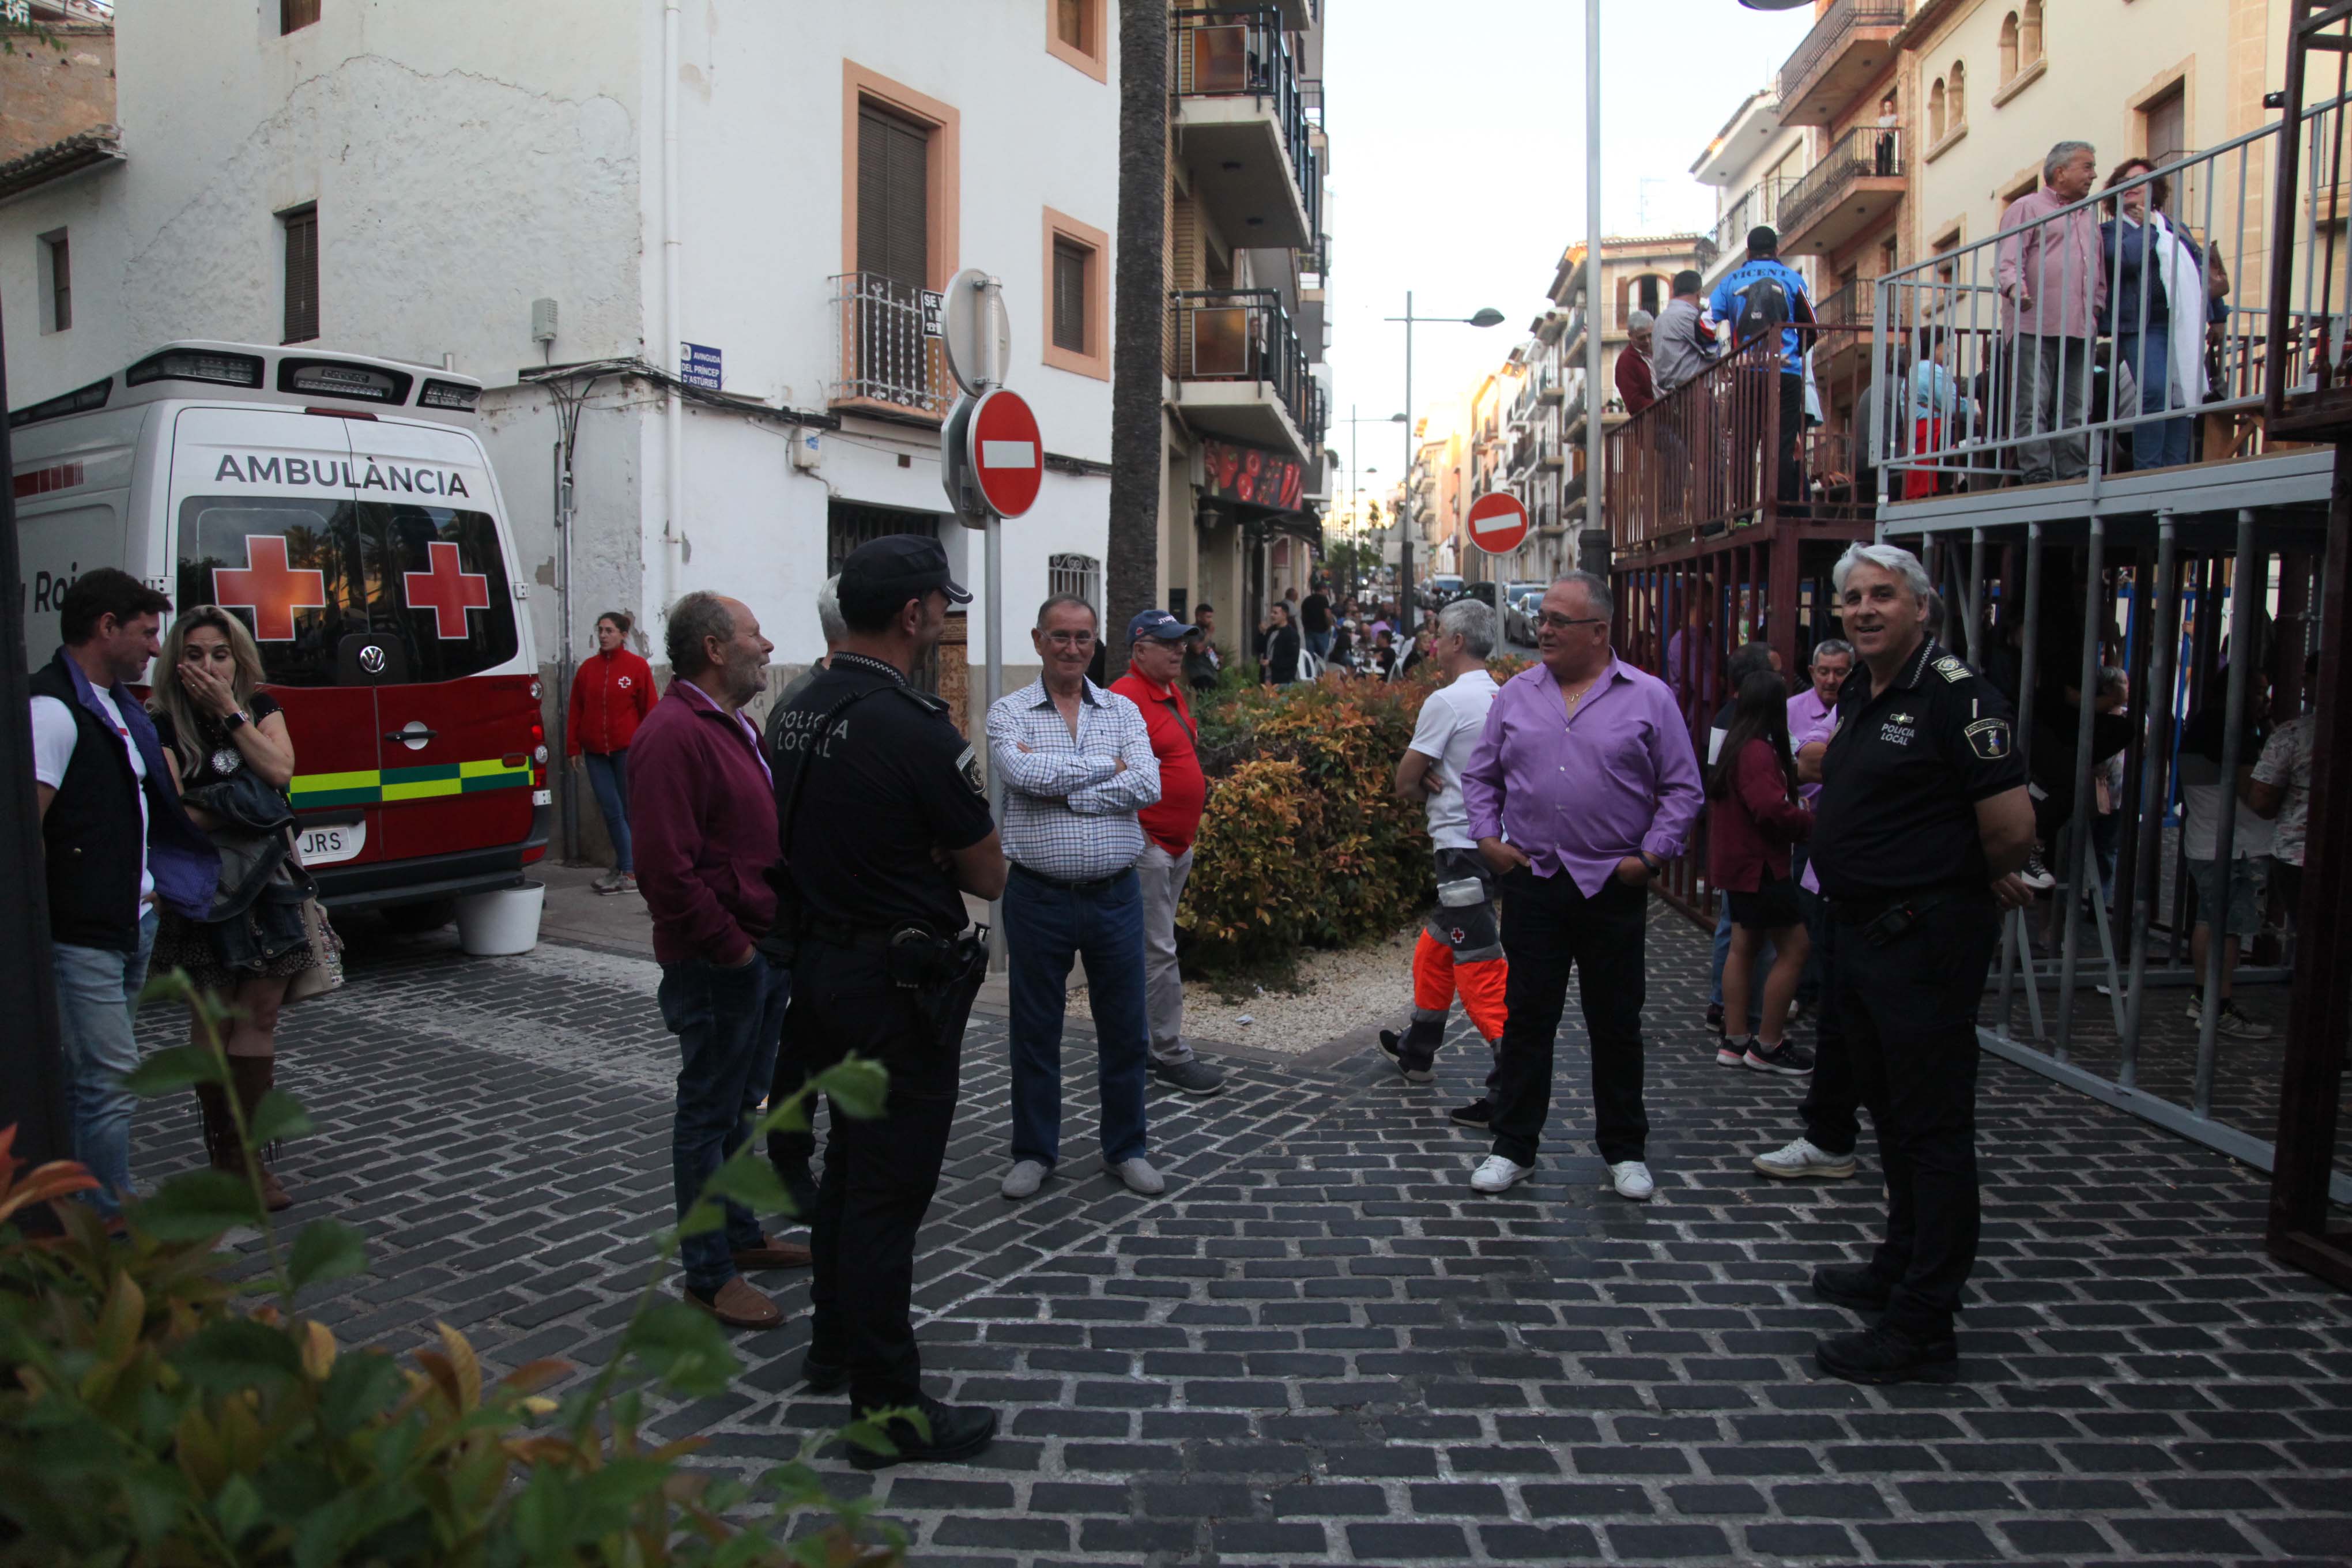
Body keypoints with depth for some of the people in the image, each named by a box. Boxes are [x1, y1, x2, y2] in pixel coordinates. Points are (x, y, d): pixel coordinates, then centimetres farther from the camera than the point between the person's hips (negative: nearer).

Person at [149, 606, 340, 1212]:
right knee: (214, 1020, 3)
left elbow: (280, 770, -8)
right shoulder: (165, 726, -2)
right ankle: (224, 1153, 12)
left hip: (268, 882, 3)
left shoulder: (261, 707, 10)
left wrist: (229, 711, -9)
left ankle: (247, 1151, 8)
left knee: (260, 1014, 0)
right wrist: (246, 810, -10)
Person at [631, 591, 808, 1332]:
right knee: (709, 1115, 2)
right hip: (717, 963, -10)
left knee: (739, 1104, 20)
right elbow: (667, 867, -25)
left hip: (764, 950, 10)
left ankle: (739, 1234, 34)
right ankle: (709, 1277, 13)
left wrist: (781, 937, 15)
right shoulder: (674, 734, -19)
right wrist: (731, 946, -19)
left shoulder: (732, 726, 15)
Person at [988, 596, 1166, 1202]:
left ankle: (1125, 1147, 27)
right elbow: (1023, 774, -20)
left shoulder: (1123, 711, 6)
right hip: (1038, 895, -2)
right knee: (1035, 1029, 9)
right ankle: (1033, 1152, 25)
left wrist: (1062, 787, -14)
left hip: (1115, 895, 2)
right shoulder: (1010, 712, 0)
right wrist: (1106, 767, -12)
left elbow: (1147, 787, -9)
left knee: (1125, 1028, 10)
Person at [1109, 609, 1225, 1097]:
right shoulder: (1125, 699, -17)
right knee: (1157, 952, -4)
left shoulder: (1173, 691, 14)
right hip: (1146, 845, -10)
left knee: (1151, 946, 16)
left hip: (1179, 844, 10)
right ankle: (1172, 1056, 2)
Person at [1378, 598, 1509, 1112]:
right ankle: (1418, 1051, 37)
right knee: (1435, 949, 23)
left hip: (1462, 848, -9)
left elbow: (1405, 784, -10)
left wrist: (1425, 789, 10)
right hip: (1493, 842, 9)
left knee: (1481, 969, -9)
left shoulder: (1447, 700, -15)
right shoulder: (1503, 698, 12)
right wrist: (1437, 781, 1)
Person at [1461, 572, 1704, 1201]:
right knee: (1526, 1019, 7)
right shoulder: (1516, 694, 7)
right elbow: (1480, 776, 13)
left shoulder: (1649, 698, 0)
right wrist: (1488, 838, 1)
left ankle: (1625, 1152, 24)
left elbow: (1682, 789, 2)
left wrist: (1653, 854, -8)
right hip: (1532, 880, 2)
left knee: (1616, 1024, 9)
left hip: (1612, 885, -2)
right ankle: (1513, 1147, 18)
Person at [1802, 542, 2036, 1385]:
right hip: (1862, 932, 10)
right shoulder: (1860, 692, 11)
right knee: (1891, 1112, 21)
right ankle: (1899, 1268, 38)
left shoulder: (1955, 692, -17)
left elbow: (2012, 825, -20)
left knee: (1932, 1129, -2)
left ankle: (1921, 1328, 6)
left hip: (1925, 938, -10)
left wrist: (1987, 882, -3)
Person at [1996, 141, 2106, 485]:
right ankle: (2037, 477, -12)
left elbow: (2098, 270, 30)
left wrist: (2097, 305, 12)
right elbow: (2007, 259, -8)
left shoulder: (2089, 218, 28)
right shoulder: (2027, 208, 6)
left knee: (2075, 410, 3)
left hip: (2079, 328, 7)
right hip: (2036, 325, -7)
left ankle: (2075, 478, 3)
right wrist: (2015, 289, -27)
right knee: (2034, 407, -10)